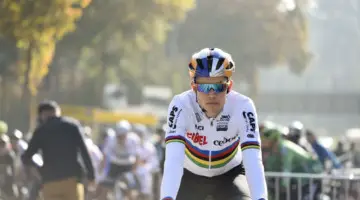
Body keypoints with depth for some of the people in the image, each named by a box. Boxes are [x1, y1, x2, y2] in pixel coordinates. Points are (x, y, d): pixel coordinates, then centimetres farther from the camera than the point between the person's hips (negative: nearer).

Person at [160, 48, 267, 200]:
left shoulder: (242, 107, -30)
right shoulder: (181, 106, -31)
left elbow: (253, 160, -39)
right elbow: (173, 159, -42)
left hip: (230, 175, -1)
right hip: (190, 176, 1)